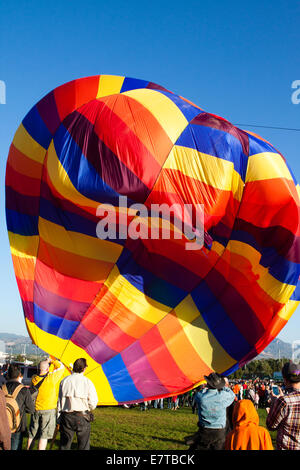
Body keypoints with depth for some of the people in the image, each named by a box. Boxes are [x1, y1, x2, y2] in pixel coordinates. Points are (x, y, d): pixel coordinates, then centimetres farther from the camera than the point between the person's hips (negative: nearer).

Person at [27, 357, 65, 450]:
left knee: (32, 434, 16)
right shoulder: (51, 378, -15)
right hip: (48, 410, -5)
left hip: (35, 410, 5)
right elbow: (61, 367, -3)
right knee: (44, 435, 1)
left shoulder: (34, 379, -3)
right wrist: (51, 361, 9)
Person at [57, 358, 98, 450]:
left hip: (66, 416, 2)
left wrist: (58, 419, 10)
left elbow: (59, 401, 4)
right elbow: (93, 404, -6)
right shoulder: (87, 382, -6)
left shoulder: (64, 381, 2)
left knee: (64, 445, 13)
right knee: (83, 446, 8)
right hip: (82, 417, -2)